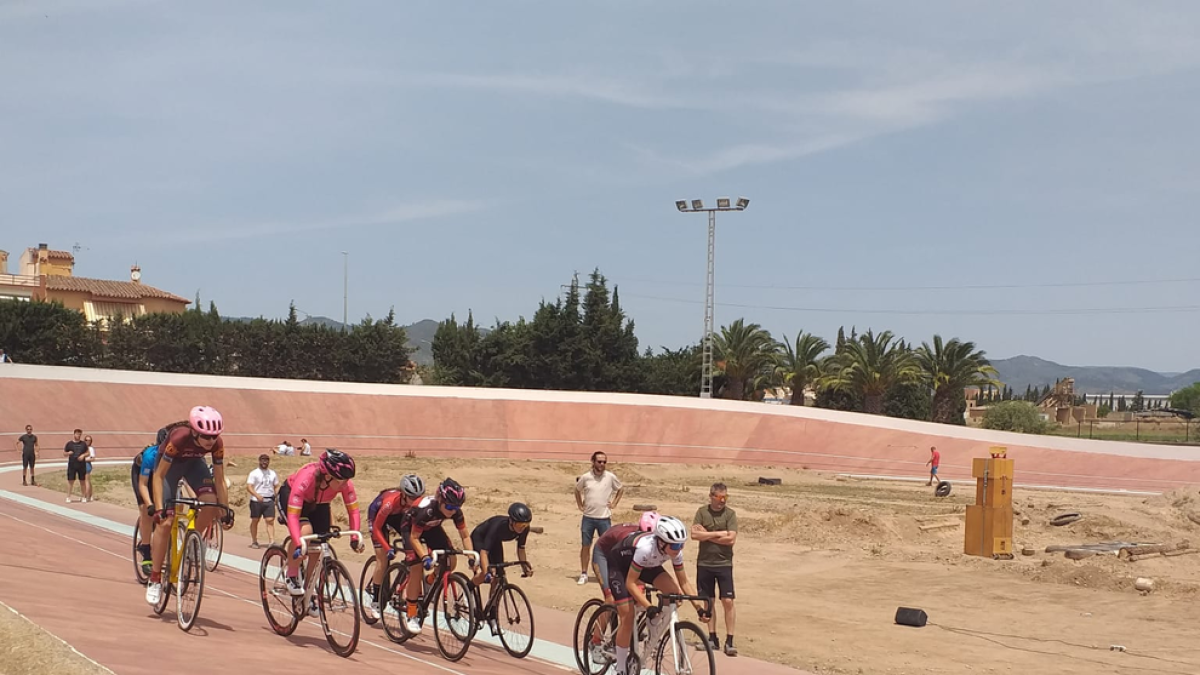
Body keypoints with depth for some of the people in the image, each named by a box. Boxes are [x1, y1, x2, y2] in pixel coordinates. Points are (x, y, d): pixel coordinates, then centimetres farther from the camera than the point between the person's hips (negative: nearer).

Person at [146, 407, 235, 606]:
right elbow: (158, 476, -32)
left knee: (211, 502, -25)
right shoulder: (179, 438, -39)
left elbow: (219, 480, -17)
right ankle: (154, 579, -2)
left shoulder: (217, 444, -28)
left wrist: (226, 510, -17)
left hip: (194, 462, 3)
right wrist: (159, 508, -37)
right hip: (170, 463, -3)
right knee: (165, 521, -12)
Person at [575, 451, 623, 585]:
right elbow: (577, 490, 15)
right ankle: (583, 574, 15)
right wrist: (580, 505, 9)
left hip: (604, 518, -1)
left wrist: (614, 503, 5)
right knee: (585, 546, 6)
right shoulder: (585, 477, -4)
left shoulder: (610, 477, -5)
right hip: (588, 517, 1)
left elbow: (621, 489, 12)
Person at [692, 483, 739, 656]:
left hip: (724, 563, -2)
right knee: (708, 601, 9)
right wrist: (718, 533, -12)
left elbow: (731, 539, -12)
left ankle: (729, 641, -1)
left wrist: (707, 535, -9)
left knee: (728, 601, -6)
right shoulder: (702, 512, 2)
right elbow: (694, 534, -10)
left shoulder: (730, 514, -2)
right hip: (704, 563, 2)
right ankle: (712, 638, 18)